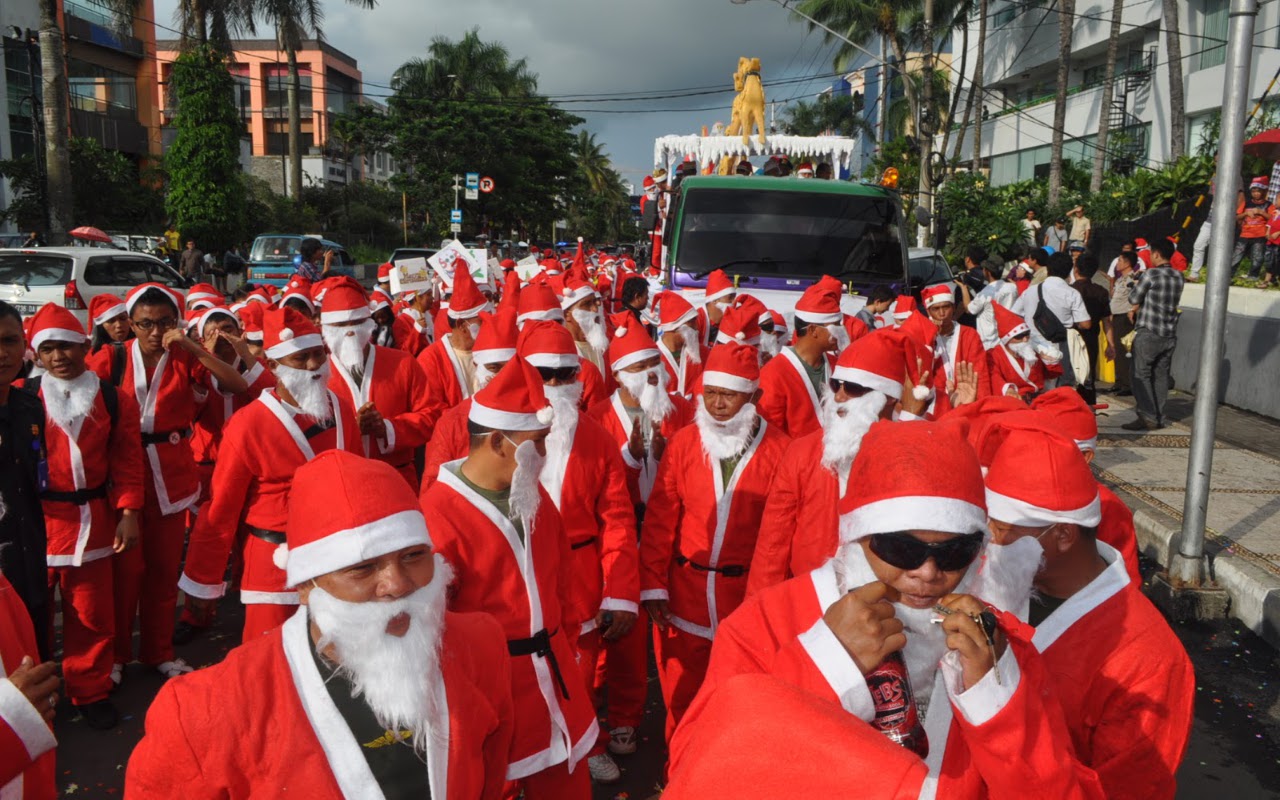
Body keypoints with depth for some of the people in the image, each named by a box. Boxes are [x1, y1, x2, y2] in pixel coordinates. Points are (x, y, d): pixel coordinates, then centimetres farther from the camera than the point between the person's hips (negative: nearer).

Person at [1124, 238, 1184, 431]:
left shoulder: (1151, 274, -13)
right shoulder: (1178, 277, 8)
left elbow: (1133, 298, -5)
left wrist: (1134, 287, 16)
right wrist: (1138, 310, 19)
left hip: (1148, 334, -6)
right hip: (1170, 335, 7)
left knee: (1141, 375, -1)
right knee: (1162, 377, 11)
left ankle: (1148, 417, -8)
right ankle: (1159, 418, 14)